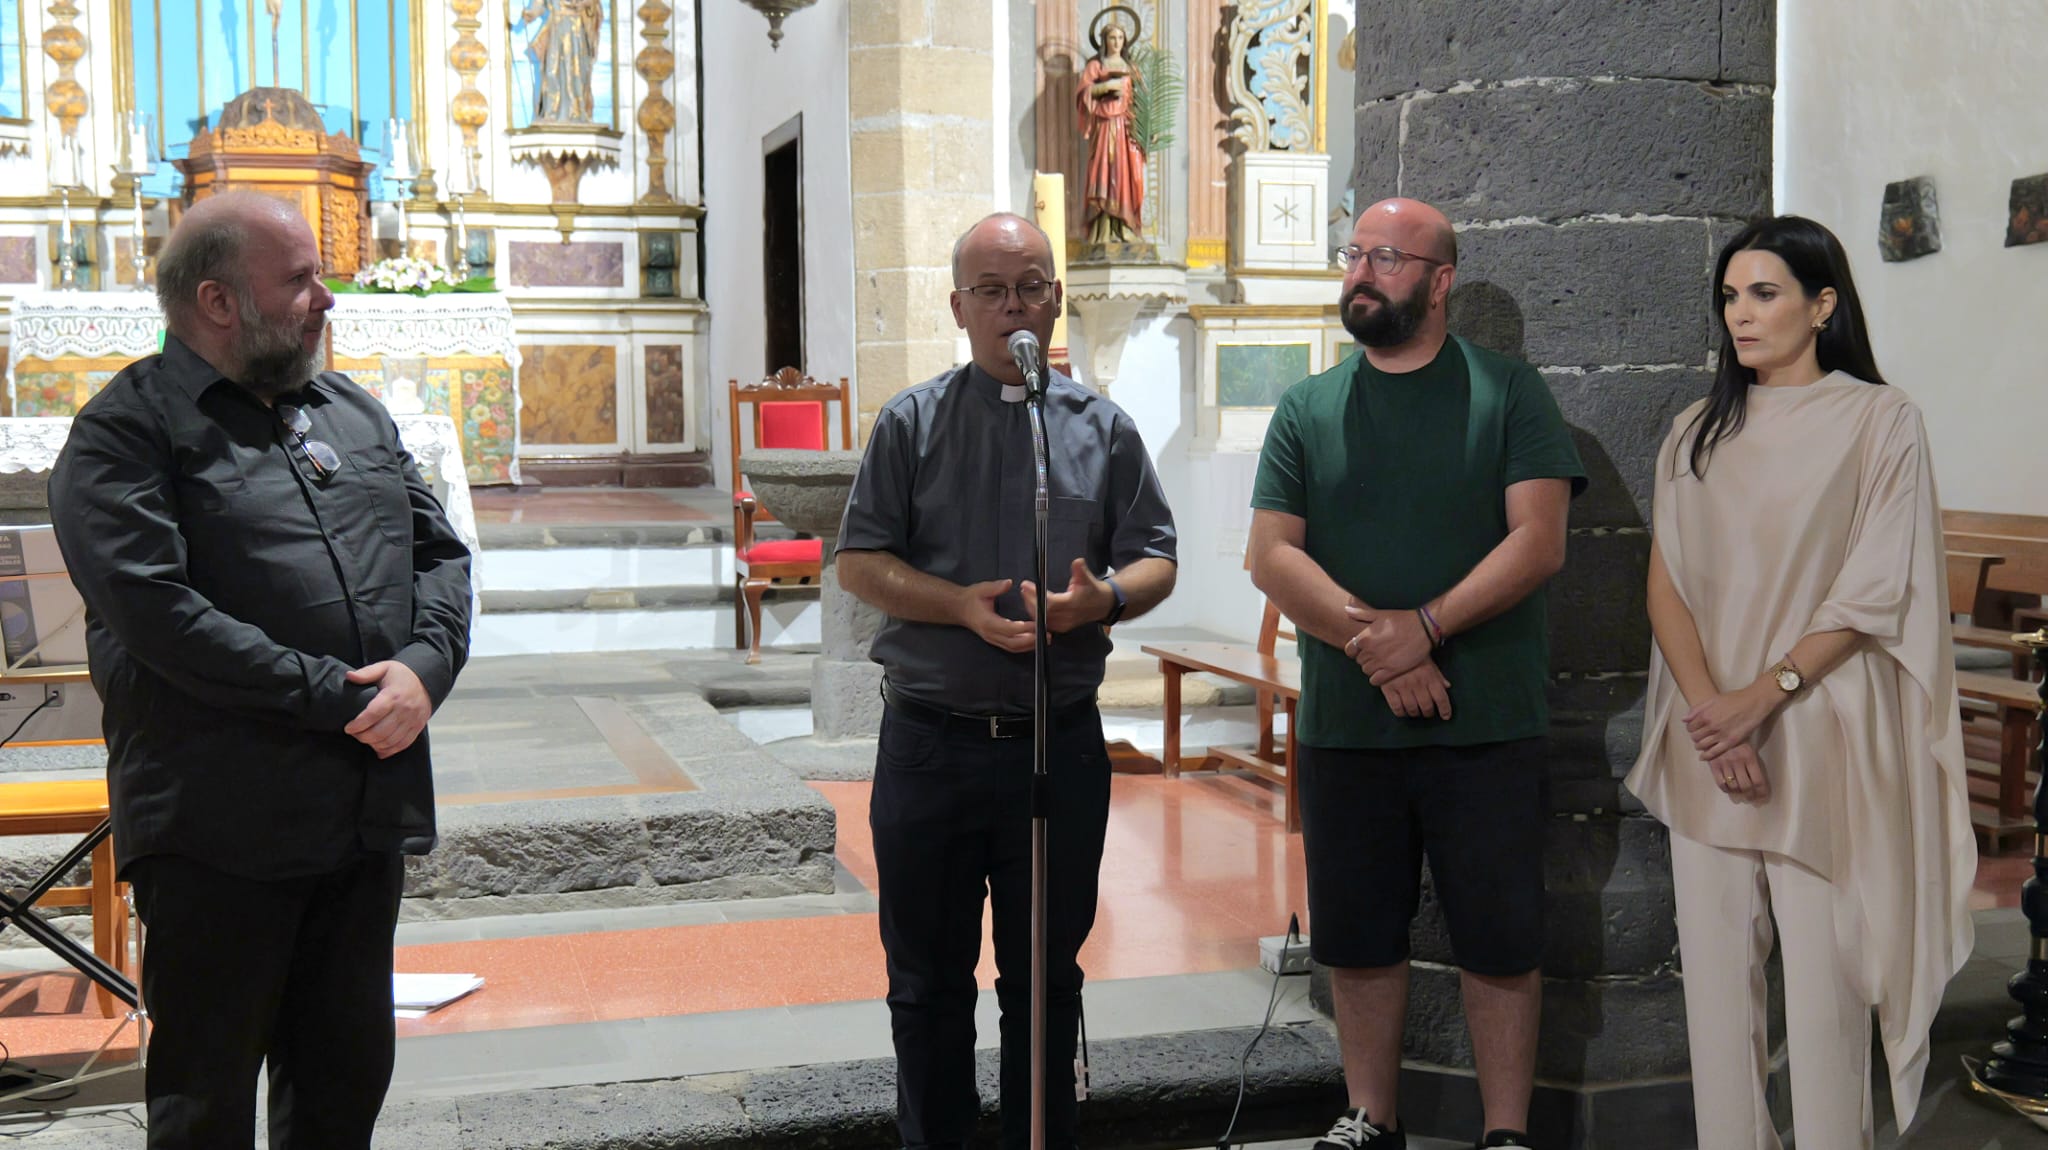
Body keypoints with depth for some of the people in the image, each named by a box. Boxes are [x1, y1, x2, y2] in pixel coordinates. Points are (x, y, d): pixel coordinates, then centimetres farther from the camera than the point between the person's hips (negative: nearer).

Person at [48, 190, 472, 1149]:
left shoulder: (355, 412, 15)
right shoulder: (125, 432, -6)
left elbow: (439, 550, 13)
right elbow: (157, 611, -18)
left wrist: (424, 666, -8)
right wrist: (337, 698, -19)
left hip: (370, 809, 6)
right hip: (220, 828, -6)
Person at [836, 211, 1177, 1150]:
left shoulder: (1102, 429, 9)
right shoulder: (912, 423, 4)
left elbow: (1155, 559, 9)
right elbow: (861, 561, 0)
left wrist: (1102, 598, -13)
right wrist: (965, 606, -15)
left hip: (1061, 744, 1)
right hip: (932, 744, -1)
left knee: (1047, 978, 12)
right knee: (929, 983, 9)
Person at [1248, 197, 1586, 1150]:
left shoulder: (1508, 393, 2)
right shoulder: (1306, 409, 9)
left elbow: (1538, 542, -8)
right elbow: (1272, 556, -1)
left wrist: (1424, 625, -19)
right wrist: (1374, 647, -15)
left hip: (1487, 724, -2)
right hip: (1343, 725, 3)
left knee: (1501, 942, 4)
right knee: (1356, 939, 12)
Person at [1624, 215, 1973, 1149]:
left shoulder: (1879, 418, 0)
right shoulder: (1697, 432, 13)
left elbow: (1877, 588, -6)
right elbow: (1666, 583, 5)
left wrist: (1766, 694, -16)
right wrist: (1707, 706, -11)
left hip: (1822, 740, -4)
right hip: (1706, 742, 4)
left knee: (1822, 975, -3)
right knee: (1715, 969, 5)